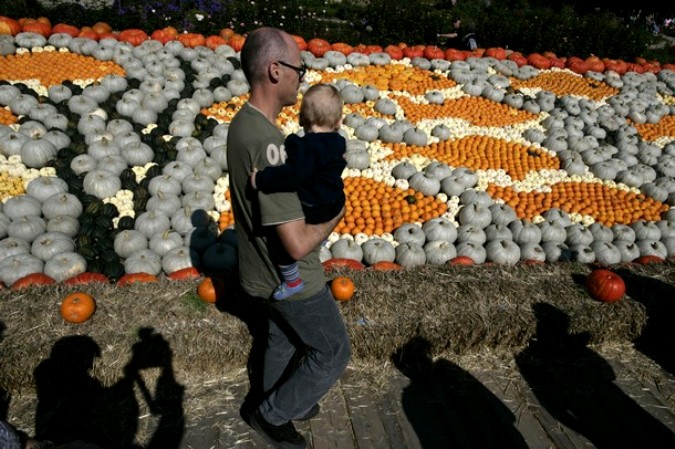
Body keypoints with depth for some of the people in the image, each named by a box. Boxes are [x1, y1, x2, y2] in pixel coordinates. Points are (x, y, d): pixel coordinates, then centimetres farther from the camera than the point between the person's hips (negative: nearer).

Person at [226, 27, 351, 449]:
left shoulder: (243, 123, -2)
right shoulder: (268, 145, -34)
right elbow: (298, 245, -33)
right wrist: (334, 215, -14)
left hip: (263, 270, 9)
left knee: (283, 338, 29)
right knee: (334, 351, 14)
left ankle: (278, 404, 52)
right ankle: (270, 412, 31)